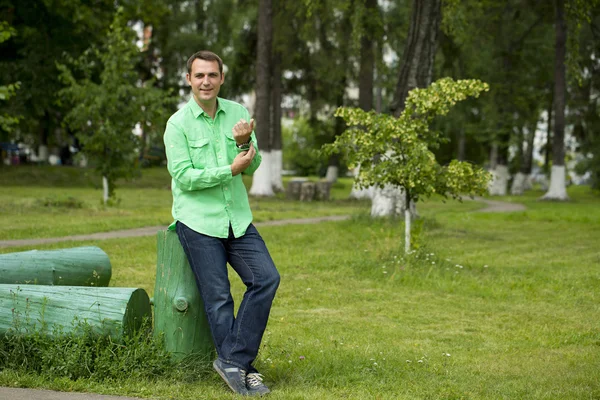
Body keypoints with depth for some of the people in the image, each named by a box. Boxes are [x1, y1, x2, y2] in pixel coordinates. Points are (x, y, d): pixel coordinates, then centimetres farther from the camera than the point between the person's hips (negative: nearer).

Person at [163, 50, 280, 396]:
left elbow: (253, 165, 6)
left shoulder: (237, 113, 8)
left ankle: (233, 360, 0)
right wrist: (231, 170, -16)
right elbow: (184, 177, -11)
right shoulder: (178, 123, -5)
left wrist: (244, 142, -15)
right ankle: (240, 368, 8)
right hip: (198, 221, -4)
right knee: (218, 297, -3)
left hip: (238, 218, 4)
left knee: (266, 278, -7)